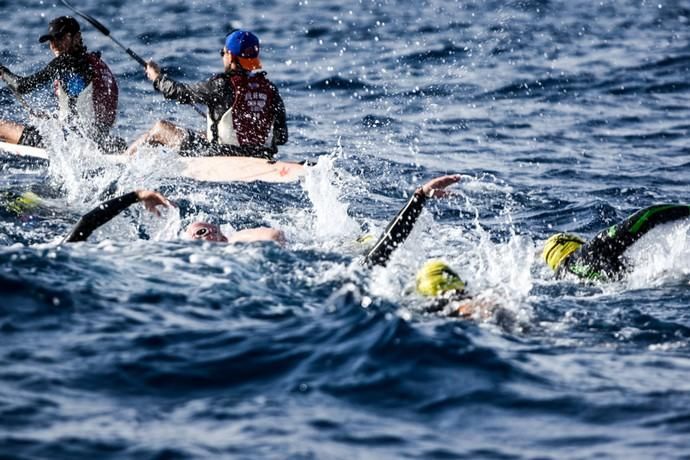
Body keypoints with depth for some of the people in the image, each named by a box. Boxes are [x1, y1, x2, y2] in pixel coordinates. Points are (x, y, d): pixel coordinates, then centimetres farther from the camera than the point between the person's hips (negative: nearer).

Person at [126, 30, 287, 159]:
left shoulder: (223, 84, -15)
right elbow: (282, 137, 4)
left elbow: (182, 93, -3)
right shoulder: (270, 89, 0)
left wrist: (157, 77, 16)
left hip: (223, 156, -6)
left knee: (160, 129, 12)